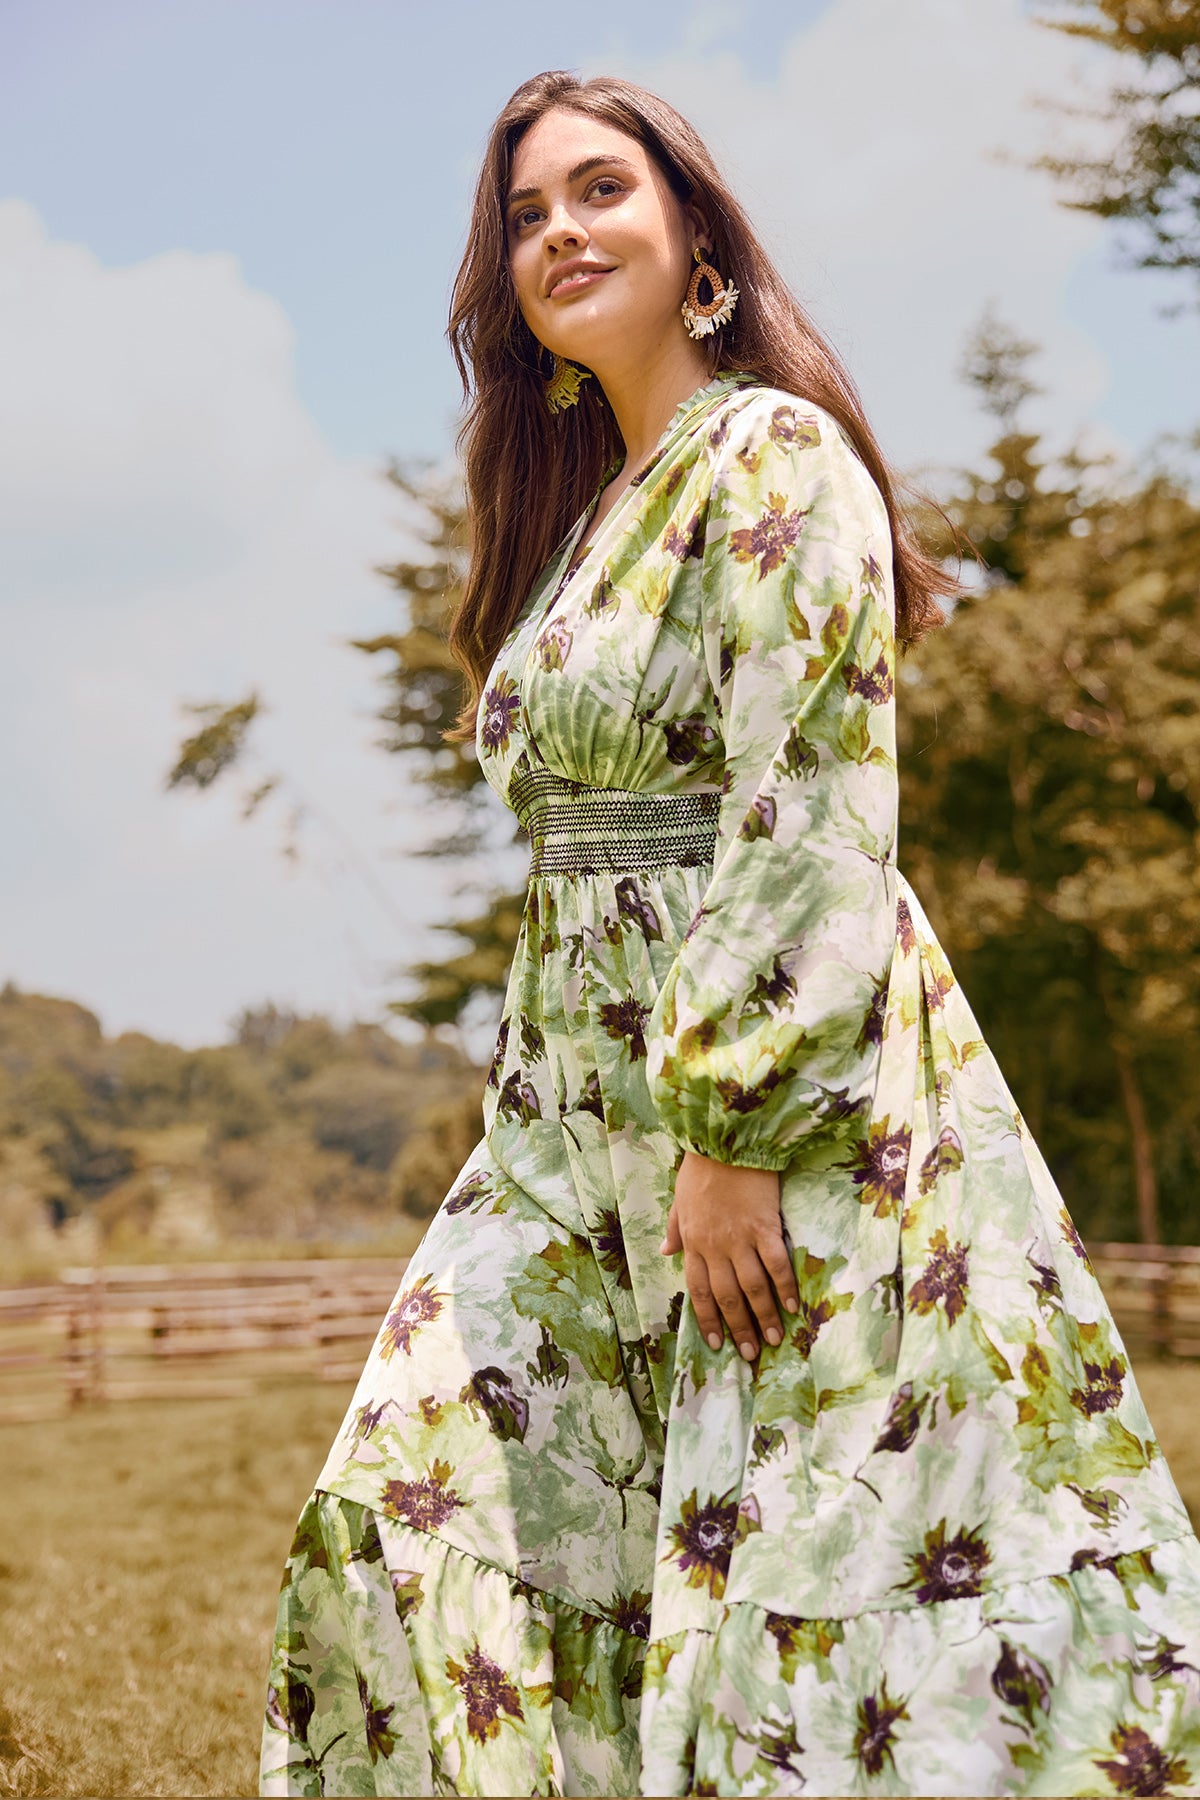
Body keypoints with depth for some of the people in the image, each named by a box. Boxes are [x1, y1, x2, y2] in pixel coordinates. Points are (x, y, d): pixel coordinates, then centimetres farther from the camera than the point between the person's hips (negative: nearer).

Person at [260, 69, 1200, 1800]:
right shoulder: (582, 504, 19)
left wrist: (735, 1124, -22)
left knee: (806, 1547, -6)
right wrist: (552, 1095, 17)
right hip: (588, 1099, 9)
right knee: (430, 1492, 3)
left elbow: (814, 810, -17)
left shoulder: (775, 460, -7)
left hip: (783, 1078, -9)